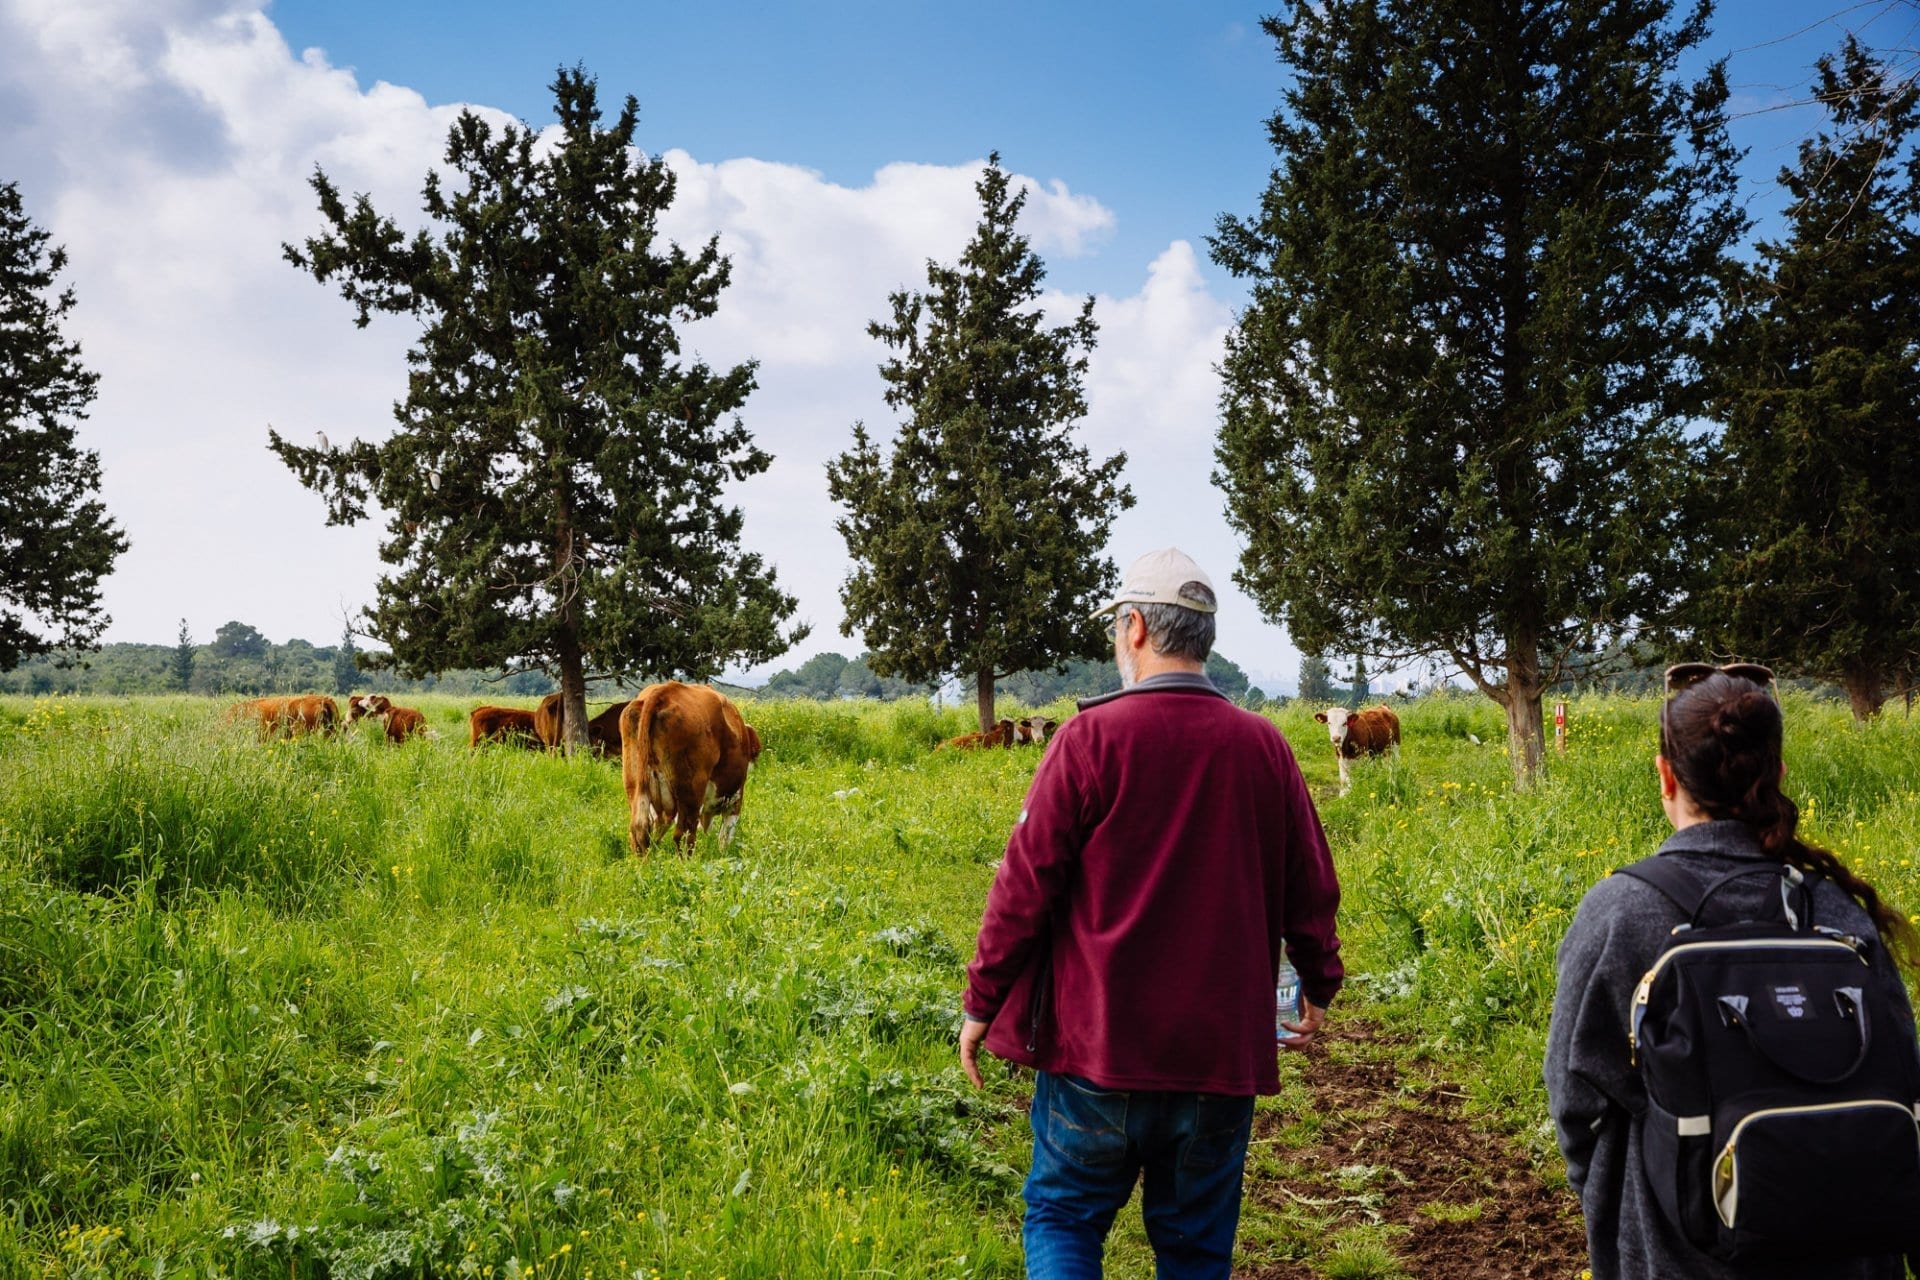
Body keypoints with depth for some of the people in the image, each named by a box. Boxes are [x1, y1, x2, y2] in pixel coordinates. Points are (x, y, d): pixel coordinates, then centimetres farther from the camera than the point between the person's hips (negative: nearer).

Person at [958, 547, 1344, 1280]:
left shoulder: (1092, 737, -11)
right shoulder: (1263, 745, 0)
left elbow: (1027, 883, -10)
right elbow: (1310, 887, 8)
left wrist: (982, 1002, 2)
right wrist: (1319, 987, 26)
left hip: (1098, 1046, -3)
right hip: (1222, 1049, 3)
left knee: (1063, 1218, 13)